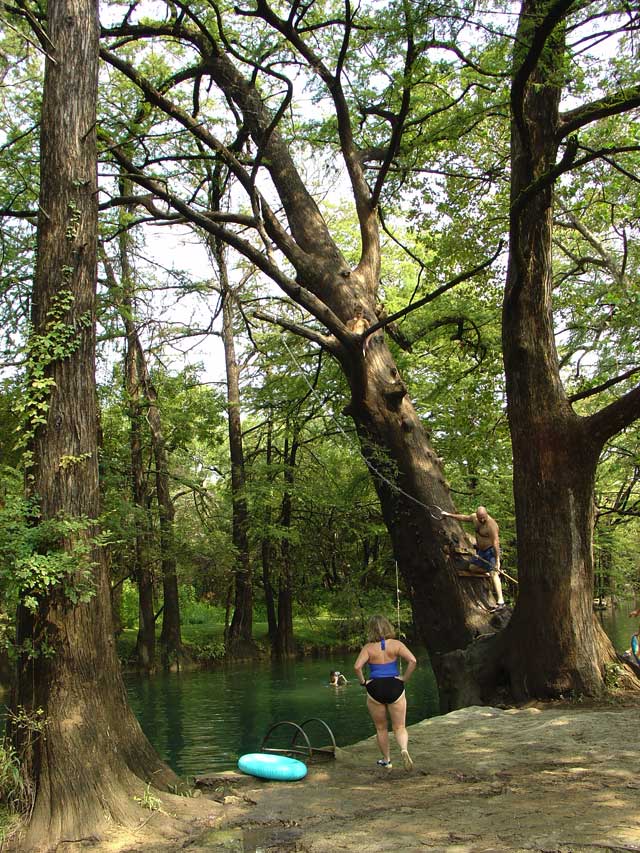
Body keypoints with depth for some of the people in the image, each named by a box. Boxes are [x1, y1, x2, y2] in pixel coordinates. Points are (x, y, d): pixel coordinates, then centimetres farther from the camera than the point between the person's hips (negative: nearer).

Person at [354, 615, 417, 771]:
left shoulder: (368, 648, -6)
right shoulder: (396, 644, -3)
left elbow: (357, 666, -19)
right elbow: (412, 661, -13)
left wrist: (363, 681, -4)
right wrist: (404, 679, -3)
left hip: (375, 689, 0)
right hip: (395, 688, 0)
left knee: (381, 728, 18)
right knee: (399, 727, 9)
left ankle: (386, 760, 27)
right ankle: (404, 749, -19)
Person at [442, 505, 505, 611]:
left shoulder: (491, 525, -28)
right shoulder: (474, 517, -4)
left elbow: (496, 542, -31)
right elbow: (464, 518, 16)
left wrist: (497, 560, -34)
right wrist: (449, 515, 22)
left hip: (490, 551, -9)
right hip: (480, 550, 9)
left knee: (493, 573, -21)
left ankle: (500, 601, -29)